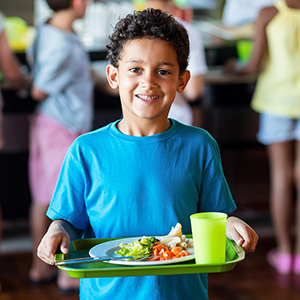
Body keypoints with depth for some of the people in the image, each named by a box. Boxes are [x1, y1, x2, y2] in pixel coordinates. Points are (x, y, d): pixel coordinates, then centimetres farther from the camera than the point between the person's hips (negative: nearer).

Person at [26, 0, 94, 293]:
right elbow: (39, 91, -17)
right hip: (64, 128, -9)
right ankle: (69, 273, 10)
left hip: (46, 123, 9)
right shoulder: (64, 47, -25)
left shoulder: (45, 30, 2)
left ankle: (40, 266, 24)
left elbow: (31, 55, 24)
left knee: (44, 198, 14)